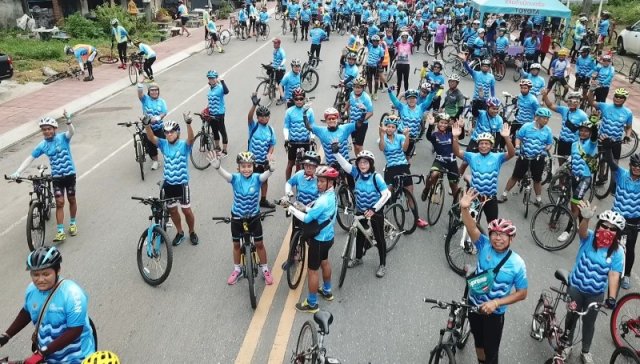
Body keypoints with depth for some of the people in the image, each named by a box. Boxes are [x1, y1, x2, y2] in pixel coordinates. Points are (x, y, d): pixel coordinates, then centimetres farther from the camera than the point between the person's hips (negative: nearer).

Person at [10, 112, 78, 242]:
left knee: (71, 200, 11)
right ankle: (60, 231, -1)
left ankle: (73, 223, 32)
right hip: (56, 177, 1)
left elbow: (72, 132, -30)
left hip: (69, 175, -1)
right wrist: (17, 172, -10)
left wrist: (68, 121, -51)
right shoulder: (42, 145, -1)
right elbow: (30, 158, 0)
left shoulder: (63, 138, -8)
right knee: (59, 203, -2)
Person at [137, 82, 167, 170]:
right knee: (150, 144, 5)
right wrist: (140, 86, -41)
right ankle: (155, 160, 25)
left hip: (158, 127, 1)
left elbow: (164, 112, -7)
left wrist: (158, 117, -26)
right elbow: (140, 94, -24)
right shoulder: (145, 99, -4)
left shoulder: (161, 101, 1)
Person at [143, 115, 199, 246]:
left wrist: (188, 124, -51)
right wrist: (147, 125, -38)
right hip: (168, 184, 4)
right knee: (172, 210, 16)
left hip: (182, 184, -4)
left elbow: (191, 138, -33)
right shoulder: (164, 144, -2)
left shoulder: (184, 145, -12)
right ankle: (179, 232, 36)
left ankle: (192, 232, 31)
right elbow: (151, 138, -17)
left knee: (186, 210, 9)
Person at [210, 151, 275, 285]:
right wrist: (217, 167, -59)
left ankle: (265, 270, 31)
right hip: (237, 217, 1)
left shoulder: (257, 178, -17)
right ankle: (237, 269, 38)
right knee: (236, 244, 17)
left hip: (253, 217, -1)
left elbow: (266, 175, -38)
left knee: (259, 244, 12)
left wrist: (271, 168, -62)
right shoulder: (235, 178, -16)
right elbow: (224, 173, -36)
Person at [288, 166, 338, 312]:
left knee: (312, 270, 3)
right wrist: (303, 207, -5)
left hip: (319, 239, -10)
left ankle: (312, 304, 16)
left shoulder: (323, 201, -32)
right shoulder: (331, 195, -1)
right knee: (324, 262, 28)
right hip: (328, 236, 10)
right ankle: (327, 291, 48)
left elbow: (307, 218, -27)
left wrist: (292, 209, -14)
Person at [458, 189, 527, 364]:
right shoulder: (485, 246, -16)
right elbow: (472, 228, -34)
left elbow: (522, 293, -13)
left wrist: (496, 302, -25)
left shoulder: (517, 263, -20)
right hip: (474, 305, 3)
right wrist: (464, 209, -53)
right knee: (478, 342, 26)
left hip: (494, 313, -3)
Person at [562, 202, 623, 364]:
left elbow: (614, 275, -17)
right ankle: (566, 345, 43)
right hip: (576, 287, 0)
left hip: (596, 294, 1)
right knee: (571, 316, 20)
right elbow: (582, 230, -40)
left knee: (589, 322, 19)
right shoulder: (589, 238, -17)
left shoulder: (617, 252, -14)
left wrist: (612, 297, -28)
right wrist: (586, 218, -63)